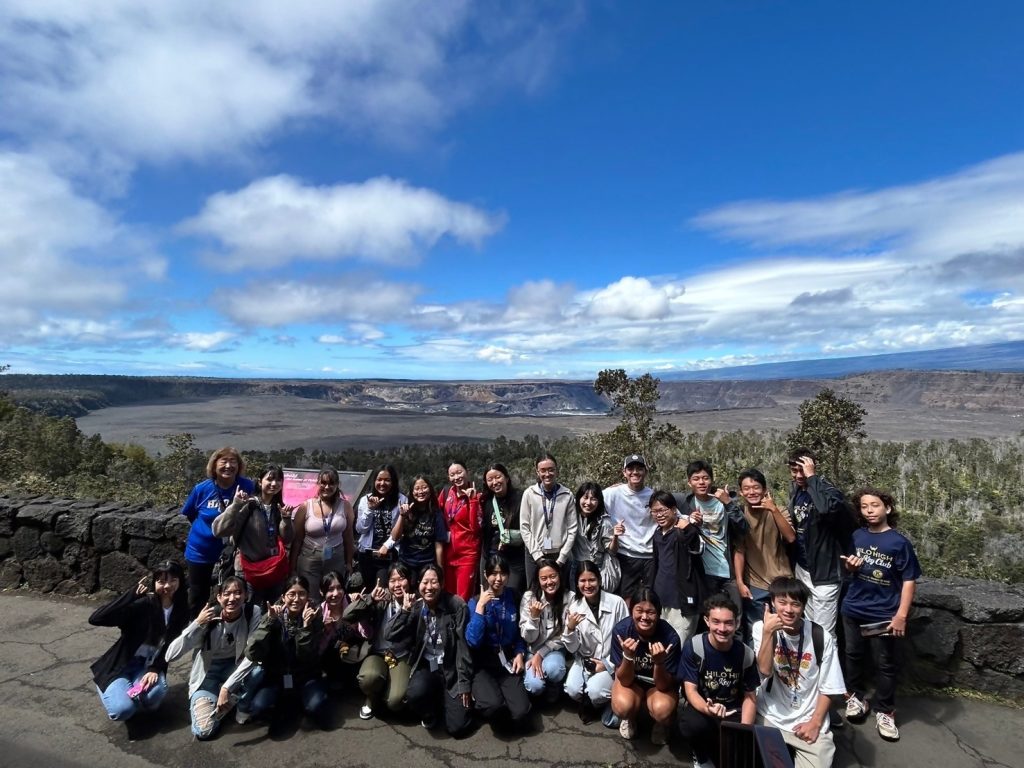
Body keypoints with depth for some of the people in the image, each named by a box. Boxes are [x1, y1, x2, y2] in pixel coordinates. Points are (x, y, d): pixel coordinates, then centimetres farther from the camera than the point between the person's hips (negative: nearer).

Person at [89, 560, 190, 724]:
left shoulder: (181, 610, -5)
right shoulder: (143, 604, -20)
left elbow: (170, 646, 0)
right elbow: (95, 619, -30)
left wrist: (155, 670, -16)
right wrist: (133, 593, -33)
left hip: (148, 665, 2)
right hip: (122, 664, -2)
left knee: (157, 690, -31)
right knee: (122, 710, -27)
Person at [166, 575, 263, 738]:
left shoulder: (253, 612, -21)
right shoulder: (208, 617, -21)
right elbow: (171, 655, -26)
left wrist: (227, 687, -32)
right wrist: (197, 624, -35)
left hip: (236, 667, 0)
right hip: (208, 671, 0)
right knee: (204, 731, -18)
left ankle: (244, 707, -3)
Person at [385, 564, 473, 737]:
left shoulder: (456, 605, -12)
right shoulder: (415, 608, -2)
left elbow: (463, 646, -11)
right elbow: (390, 636, -10)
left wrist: (465, 684, -10)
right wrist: (405, 609, -20)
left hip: (451, 669, -2)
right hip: (425, 668, 2)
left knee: (458, 727, -12)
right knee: (416, 694, -31)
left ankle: (444, 700, 22)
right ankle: (429, 712, 7)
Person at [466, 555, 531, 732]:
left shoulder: (513, 597, 1)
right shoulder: (475, 602, -6)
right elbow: (473, 641, -18)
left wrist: (520, 653, -4)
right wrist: (480, 606, -22)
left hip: (508, 661, 2)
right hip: (483, 664, -2)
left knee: (520, 714, -18)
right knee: (494, 706, -29)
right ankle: (482, 694, 4)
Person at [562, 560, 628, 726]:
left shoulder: (616, 603, -16)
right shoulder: (574, 607, -6)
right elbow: (572, 649, -5)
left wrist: (608, 664, -12)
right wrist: (570, 628, -24)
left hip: (611, 662, -3)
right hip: (585, 660, 3)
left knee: (594, 691, -27)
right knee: (572, 690, -22)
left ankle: (601, 704, 10)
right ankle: (589, 704, 13)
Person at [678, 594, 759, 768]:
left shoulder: (746, 654, -9)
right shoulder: (693, 646, -18)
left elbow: (749, 697, 1)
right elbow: (690, 690, -16)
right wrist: (708, 709, -39)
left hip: (733, 712, 2)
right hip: (702, 707, -2)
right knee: (693, 725, -34)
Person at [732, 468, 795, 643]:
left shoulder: (777, 511, -2)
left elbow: (791, 538, -18)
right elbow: (738, 550, -4)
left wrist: (774, 510, -26)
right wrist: (740, 582, -12)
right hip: (754, 586, 0)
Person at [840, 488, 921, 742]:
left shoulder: (899, 542, -13)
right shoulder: (857, 536, 0)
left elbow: (909, 580, -12)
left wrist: (901, 615, -16)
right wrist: (851, 566, -11)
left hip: (883, 614, -4)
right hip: (853, 609, 4)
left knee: (885, 664, 9)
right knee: (853, 655, 16)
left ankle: (884, 712, 25)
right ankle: (856, 697, 35)